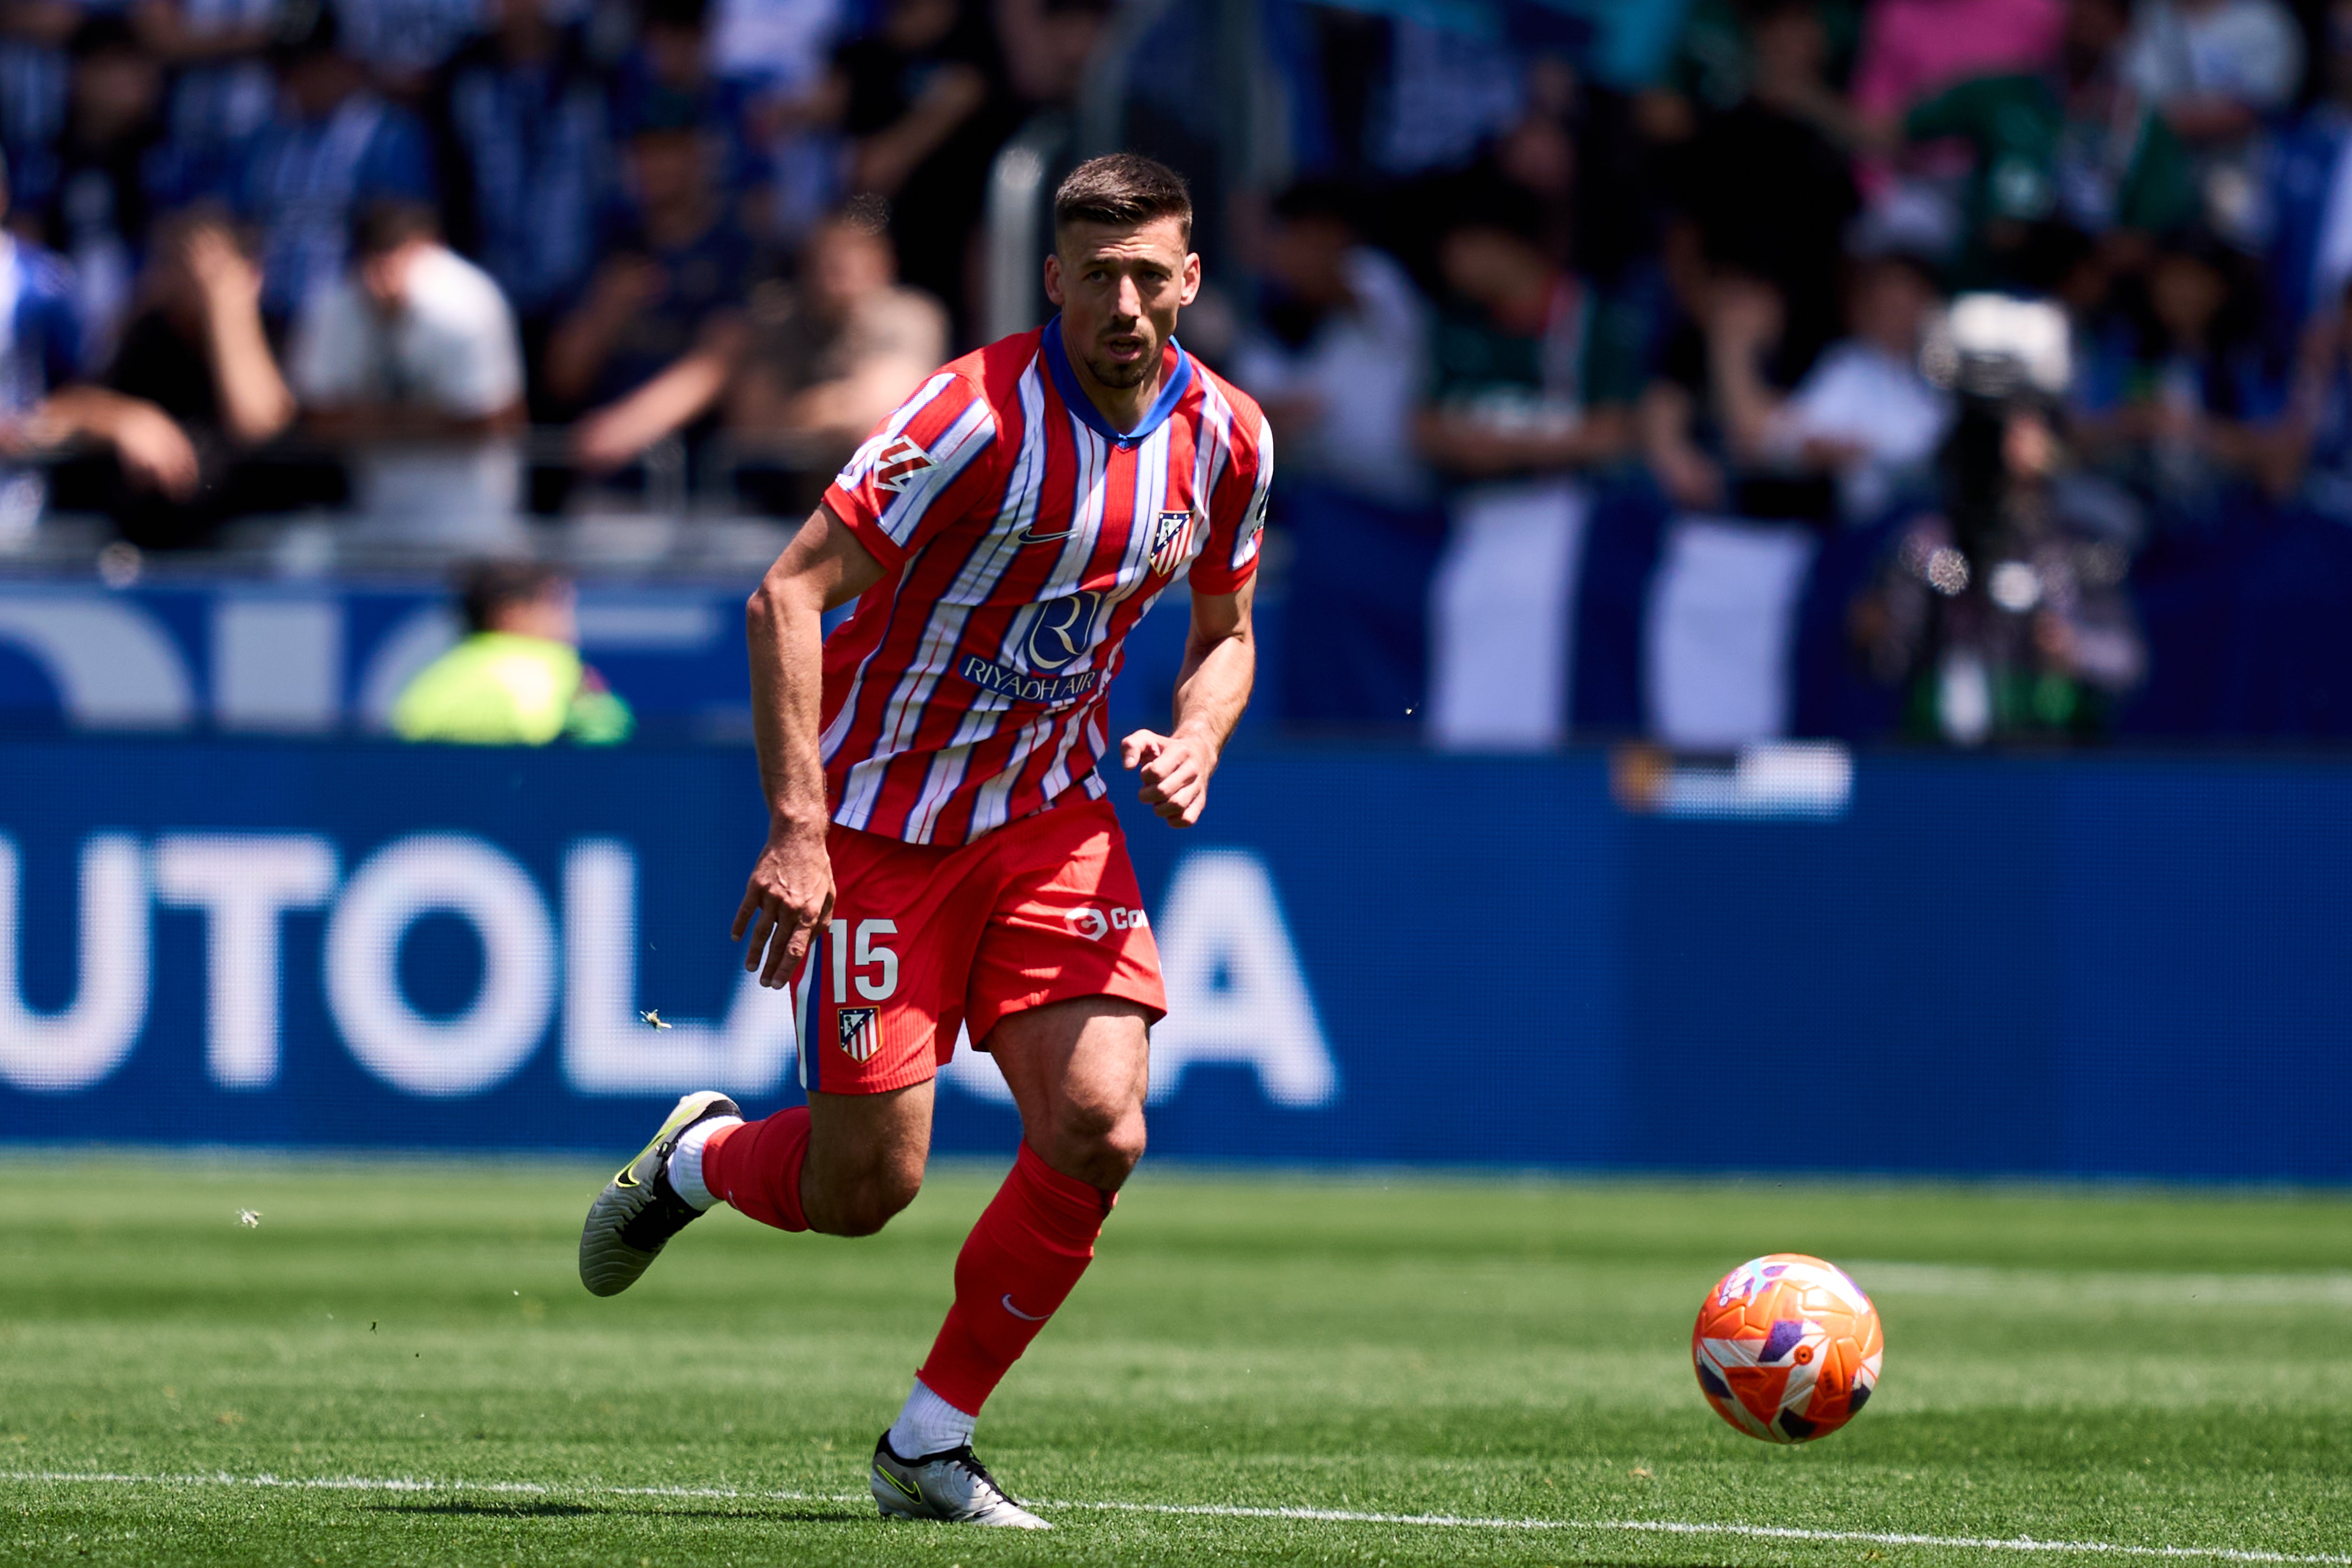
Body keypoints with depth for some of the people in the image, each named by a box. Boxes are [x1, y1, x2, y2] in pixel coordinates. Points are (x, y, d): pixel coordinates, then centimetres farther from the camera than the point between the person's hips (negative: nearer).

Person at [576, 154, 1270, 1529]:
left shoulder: (1226, 438, -2)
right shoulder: (981, 417, -22)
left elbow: (1226, 632, 16)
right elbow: (787, 597, -22)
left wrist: (1193, 745, -7)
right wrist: (797, 827, -29)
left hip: (1050, 817, 5)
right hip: (883, 823, -5)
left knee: (1098, 1130, -13)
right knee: (866, 1186, -6)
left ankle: (930, 1445, 4)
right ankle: (695, 1158, 32)